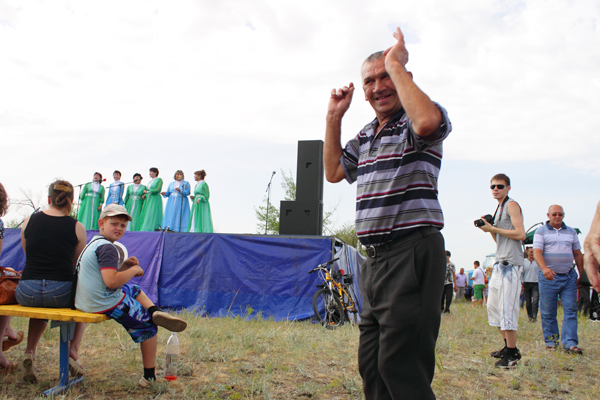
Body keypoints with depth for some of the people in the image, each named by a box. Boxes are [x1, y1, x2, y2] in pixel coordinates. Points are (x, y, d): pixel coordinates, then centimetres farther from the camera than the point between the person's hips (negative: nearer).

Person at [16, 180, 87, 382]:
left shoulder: (29, 220, 6)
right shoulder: (77, 227, -1)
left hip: (27, 293, 3)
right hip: (61, 293, -2)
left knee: (40, 305, 39)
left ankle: (30, 352, 20)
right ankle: (73, 350, 18)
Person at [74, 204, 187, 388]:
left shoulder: (93, 243, 15)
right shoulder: (107, 247, -18)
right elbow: (111, 281, -29)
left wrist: (123, 266, 6)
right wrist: (134, 270, -13)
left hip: (87, 302, 10)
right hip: (107, 304, -10)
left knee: (134, 290, 29)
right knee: (147, 325, 6)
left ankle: (154, 311, 4)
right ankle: (149, 376, 10)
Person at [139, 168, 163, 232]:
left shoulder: (159, 180, -2)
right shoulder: (150, 181, 21)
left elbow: (158, 189, -13)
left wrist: (147, 191, -7)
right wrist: (144, 195, 2)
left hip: (155, 200, -7)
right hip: (148, 199, 8)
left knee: (153, 214, -13)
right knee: (146, 215, 1)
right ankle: (146, 230, 0)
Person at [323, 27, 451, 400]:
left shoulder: (422, 118, -5)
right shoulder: (366, 135, 19)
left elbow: (427, 121, -30)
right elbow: (334, 171, 28)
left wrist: (397, 65, -17)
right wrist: (334, 118, 18)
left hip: (413, 253, -9)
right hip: (376, 257, 9)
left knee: (400, 364, -9)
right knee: (371, 363, 15)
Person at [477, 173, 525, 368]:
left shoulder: (512, 205, -6)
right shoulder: (499, 208, 20)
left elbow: (520, 234, -17)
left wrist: (493, 228, -12)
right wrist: (490, 229, 5)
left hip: (511, 264, -10)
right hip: (500, 264, 10)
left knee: (507, 310, -10)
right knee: (493, 306, 13)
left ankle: (512, 354, -3)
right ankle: (509, 347, 23)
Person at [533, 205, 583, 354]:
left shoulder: (571, 232, 14)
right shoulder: (541, 231, 2)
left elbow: (577, 254, 16)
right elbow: (537, 252, -10)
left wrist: (581, 275, 9)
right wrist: (544, 268, -28)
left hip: (569, 276, 3)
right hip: (548, 276, -3)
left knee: (571, 310, -4)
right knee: (548, 312, 1)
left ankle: (570, 343, -3)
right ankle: (551, 341, 12)